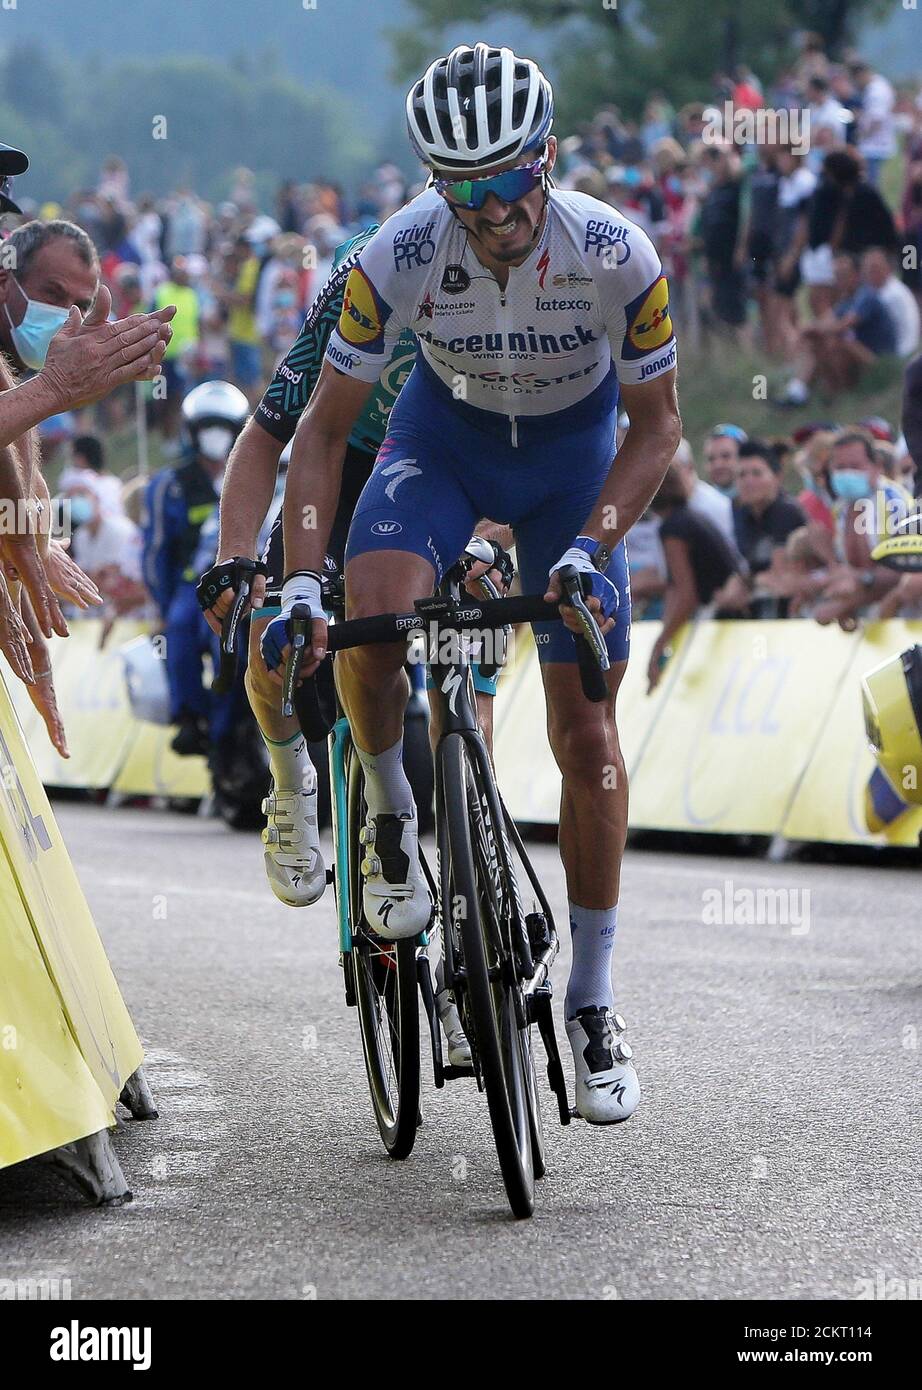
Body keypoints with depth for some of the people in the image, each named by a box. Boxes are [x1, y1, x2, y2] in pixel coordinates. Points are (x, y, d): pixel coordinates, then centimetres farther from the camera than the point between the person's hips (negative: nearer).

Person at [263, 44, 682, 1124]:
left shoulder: (617, 255, -29)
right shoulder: (399, 257, -28)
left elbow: (656, 424, -15)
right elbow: (324, 427, -18)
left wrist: (590, 549, -27)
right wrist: (299, 583, -26)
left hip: (575, 449, 0)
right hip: (446, 432, 0)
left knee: (586, 736, -5)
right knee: (367, 616, -31)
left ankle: (591, 1004, 8)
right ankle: (388, 815, 0)